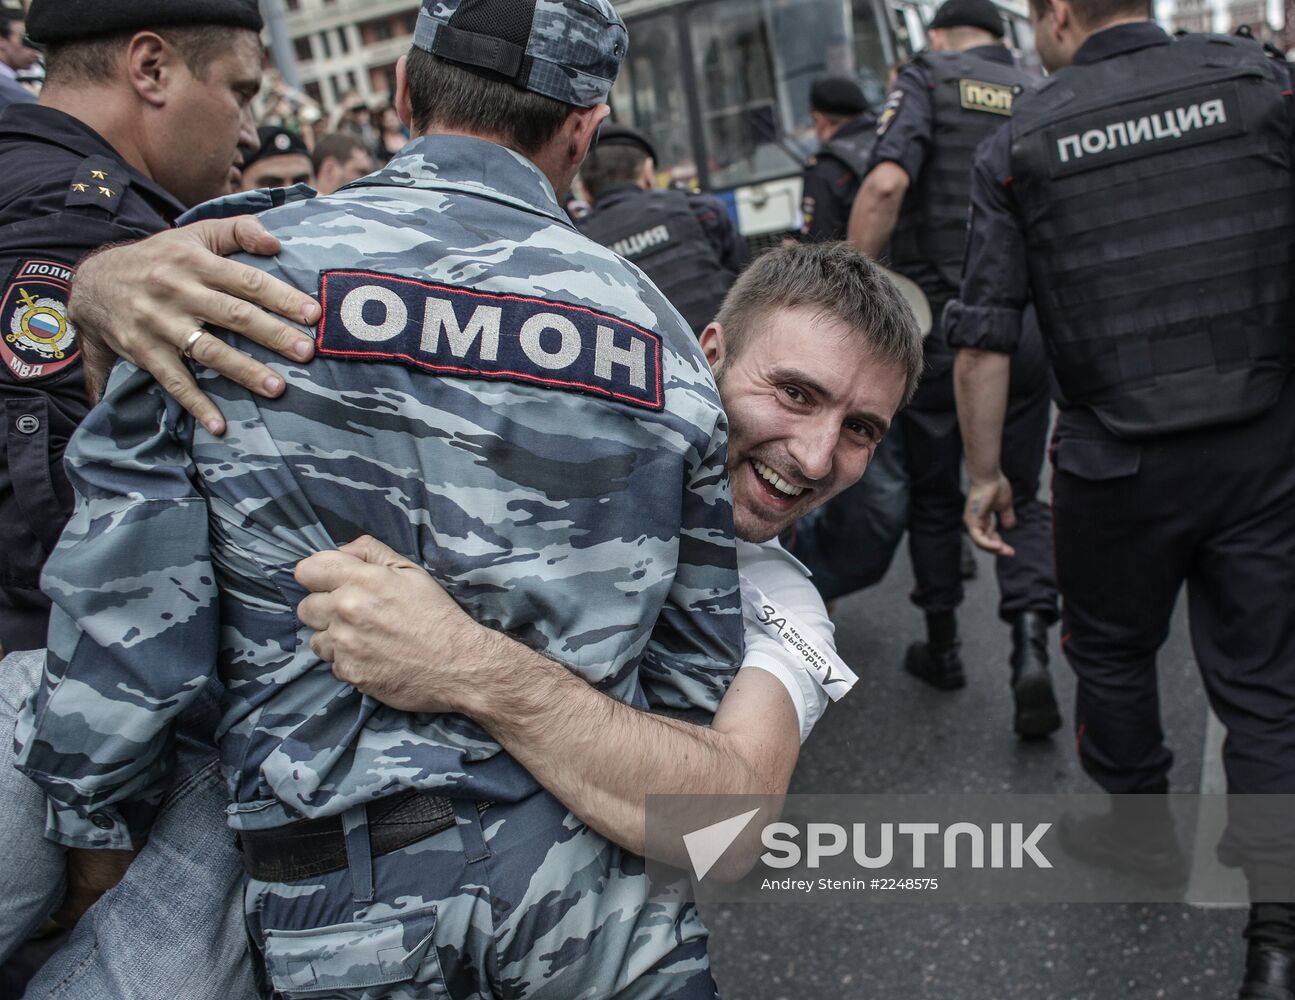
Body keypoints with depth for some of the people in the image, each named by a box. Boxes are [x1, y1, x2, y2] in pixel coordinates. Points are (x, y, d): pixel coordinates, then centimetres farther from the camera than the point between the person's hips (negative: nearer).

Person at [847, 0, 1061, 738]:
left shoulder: (928, 79, 1)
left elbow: (887, 184, -18)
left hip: (939, 320, -3)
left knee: (933, 493, 14)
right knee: (1019, 497, 13)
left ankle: (943, 648, 26)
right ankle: (1032, 643, -7)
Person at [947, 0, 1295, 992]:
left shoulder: (1018, 144, -3)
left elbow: (983, 344, -6)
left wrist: (985, 472, 5)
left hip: (1117, 460, -1)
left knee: (1113, 650, 22)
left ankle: (1141, 827, 42)